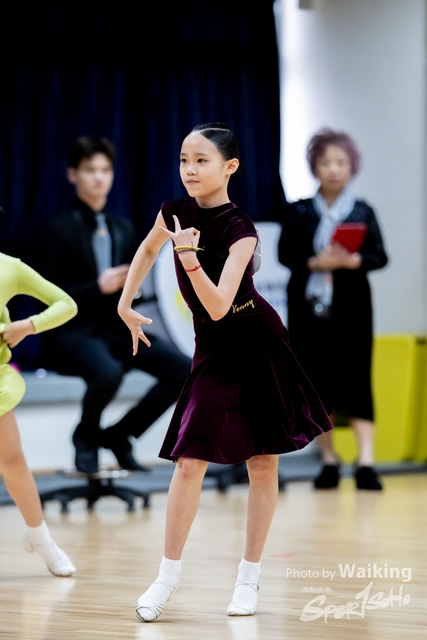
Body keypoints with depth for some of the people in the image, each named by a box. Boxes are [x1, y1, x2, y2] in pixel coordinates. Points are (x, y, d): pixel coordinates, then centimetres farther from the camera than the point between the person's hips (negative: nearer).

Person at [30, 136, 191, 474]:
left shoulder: (124, 230, 13)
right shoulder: (58, 230, -4)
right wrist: (97, 287, -21)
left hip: (117, 329, 6)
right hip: (73, 332, -6)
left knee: (185, 370, -16)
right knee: (109, 373, -39)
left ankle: (118, 435, 3)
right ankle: (86, 435, -4)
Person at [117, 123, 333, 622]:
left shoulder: (240, 231, -19)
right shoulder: (175, 212, -4)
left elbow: (218, 307, -27)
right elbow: (148, 248, 20)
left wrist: (189, 257, -38)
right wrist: (125, 304, 17)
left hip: (256, 342, -4)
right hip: (212, 350, 4)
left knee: (262, 463, 2)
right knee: (189, 461, -4)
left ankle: (248, 578, 12)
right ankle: (168, 575, 4)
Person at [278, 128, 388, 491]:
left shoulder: (362, 212, 4)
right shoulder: (299, 212, 5)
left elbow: (379, 256, 0)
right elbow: (285, 254, 0)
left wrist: (352, 261, -20)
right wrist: (316, 263, -17)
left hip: (350, 306, -1)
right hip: (308, 306, 1)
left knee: (356, 378, -8)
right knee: (317, 380, 2)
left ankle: (366, 462, -14)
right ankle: (329, 461, 11)